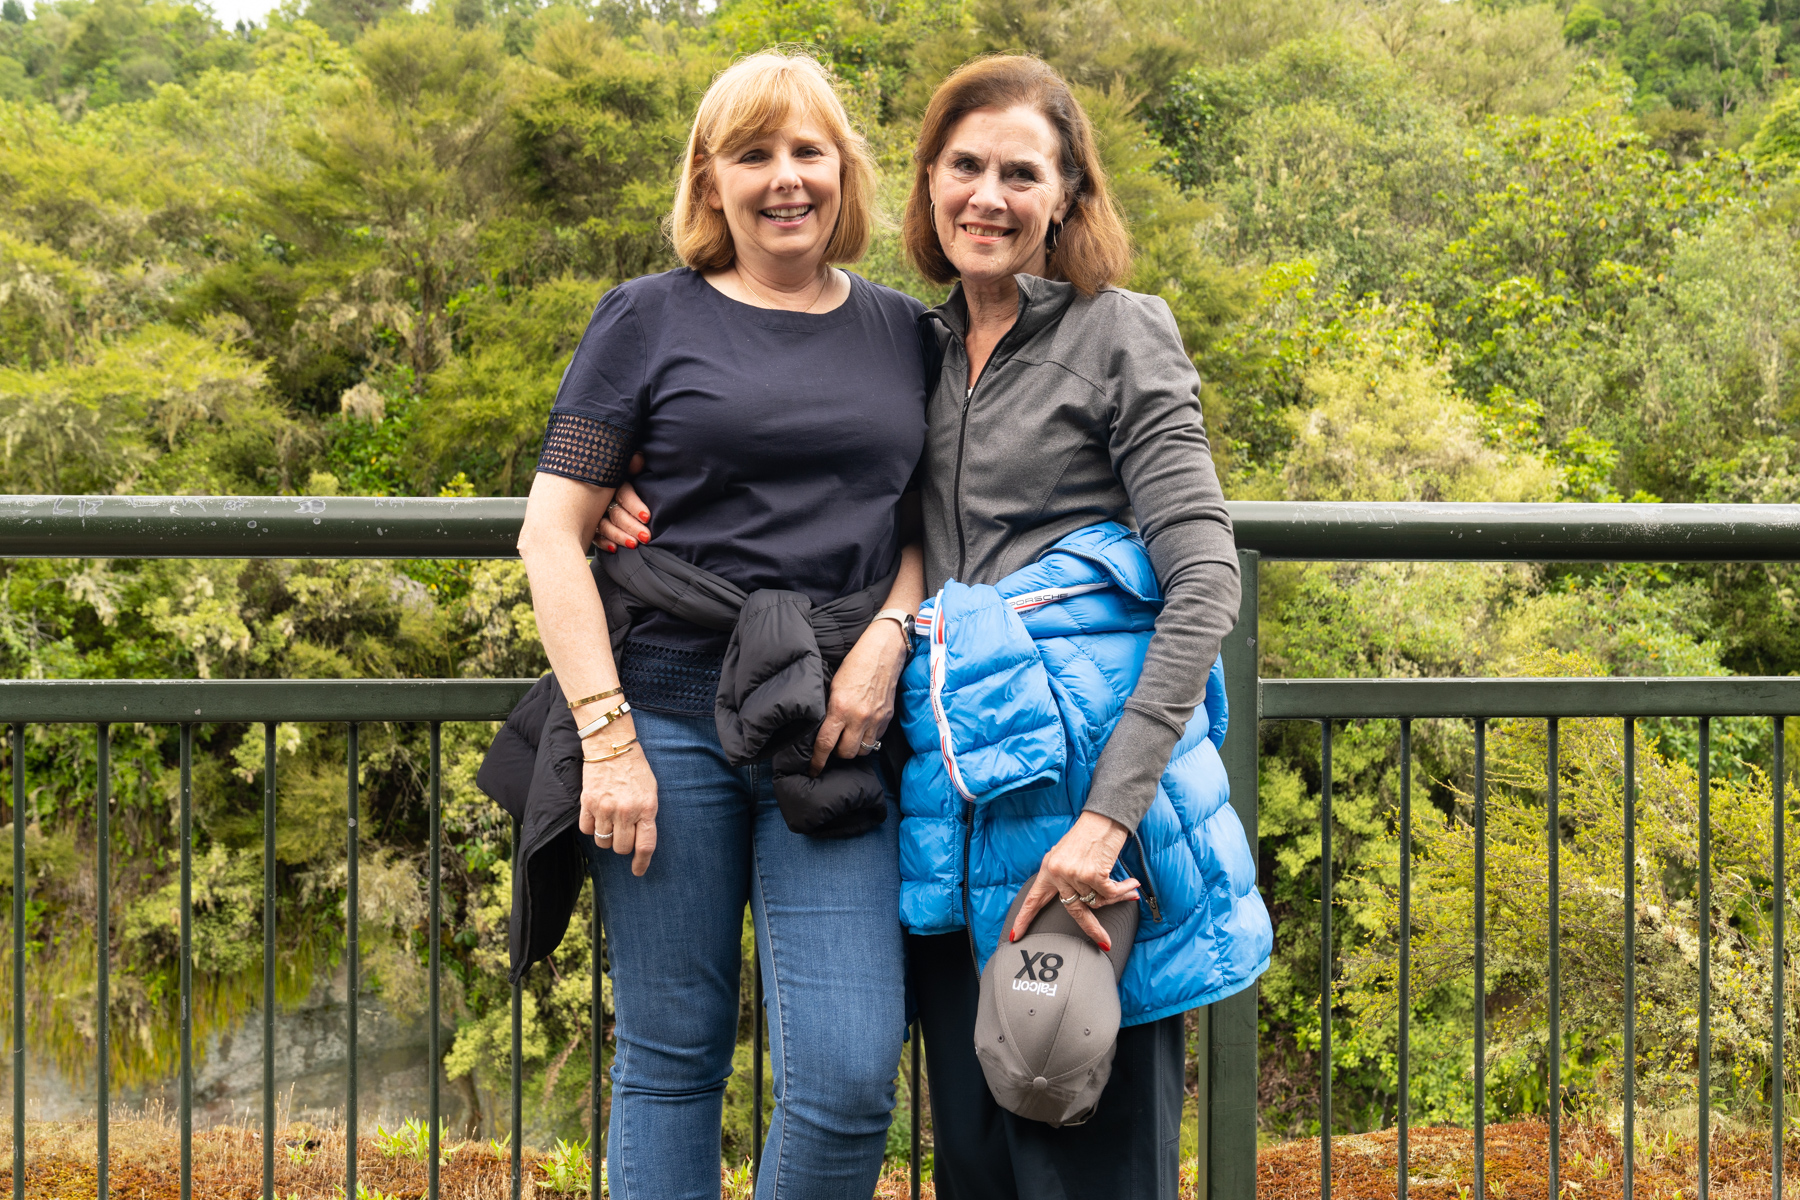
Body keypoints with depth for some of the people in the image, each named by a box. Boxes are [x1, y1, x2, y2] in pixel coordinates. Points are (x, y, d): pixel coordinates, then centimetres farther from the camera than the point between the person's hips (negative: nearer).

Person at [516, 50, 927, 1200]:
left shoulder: (902, 331, 13)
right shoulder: (652, 318, 4)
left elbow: (932, 517, 18)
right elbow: (551, 532, 1)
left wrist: (890, 634, -4)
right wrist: (606, 735, -7)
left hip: (835, 729, 2)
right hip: (671, 717, -2)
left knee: (850, 1074, -6)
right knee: (672, 1060, 6)